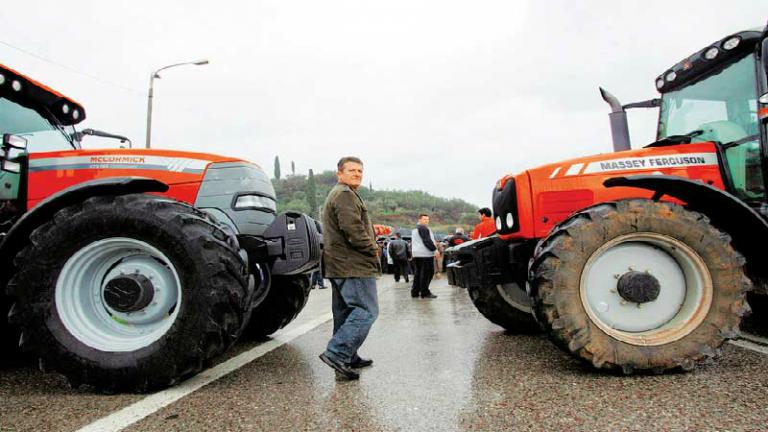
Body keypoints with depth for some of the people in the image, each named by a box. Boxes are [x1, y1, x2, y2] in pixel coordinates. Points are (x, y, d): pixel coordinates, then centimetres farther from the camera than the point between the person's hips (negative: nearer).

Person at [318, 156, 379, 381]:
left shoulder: (335, 194, 24)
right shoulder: (345, 195, -11)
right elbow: (352, 229, -23)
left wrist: (371, 245, 13)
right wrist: (373, 249, -9)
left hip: (339, 266, 11)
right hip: (353, 265, -11)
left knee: (345, 312, 15)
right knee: (367, 311, -10)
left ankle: (348, 358, 23)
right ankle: (337, 353, -13)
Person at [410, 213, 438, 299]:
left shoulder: (414, 229, 21)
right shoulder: (423, 228, -11)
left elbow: (412, 242, 24)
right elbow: (427, 241, -19)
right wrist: (435, 249, -15)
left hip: (416, 254, 10)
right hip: (426, 254, -10)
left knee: (417, 273, 13)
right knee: (426, 273, -6)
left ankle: (415, 292, 14)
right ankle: (425, 293, -4)